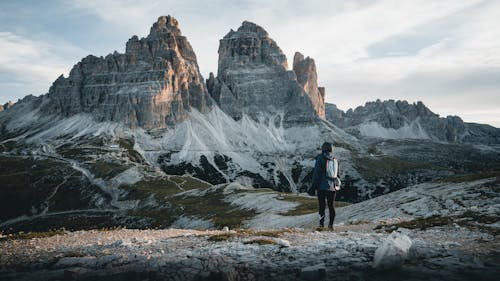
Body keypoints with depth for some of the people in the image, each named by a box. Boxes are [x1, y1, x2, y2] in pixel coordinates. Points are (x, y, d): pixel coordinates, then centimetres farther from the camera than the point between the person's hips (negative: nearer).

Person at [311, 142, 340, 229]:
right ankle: (331, 224, 11)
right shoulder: (335, 160, 6)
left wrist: (315, 186, -3)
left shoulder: (320, 158, -8)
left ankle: (321, 224, 2)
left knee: (322, 205, 2)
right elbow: (337, 174, 12)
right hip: (333, 187, 4)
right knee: (331, 206, 10)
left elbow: (316, 173, -9)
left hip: (322, 186, -4)